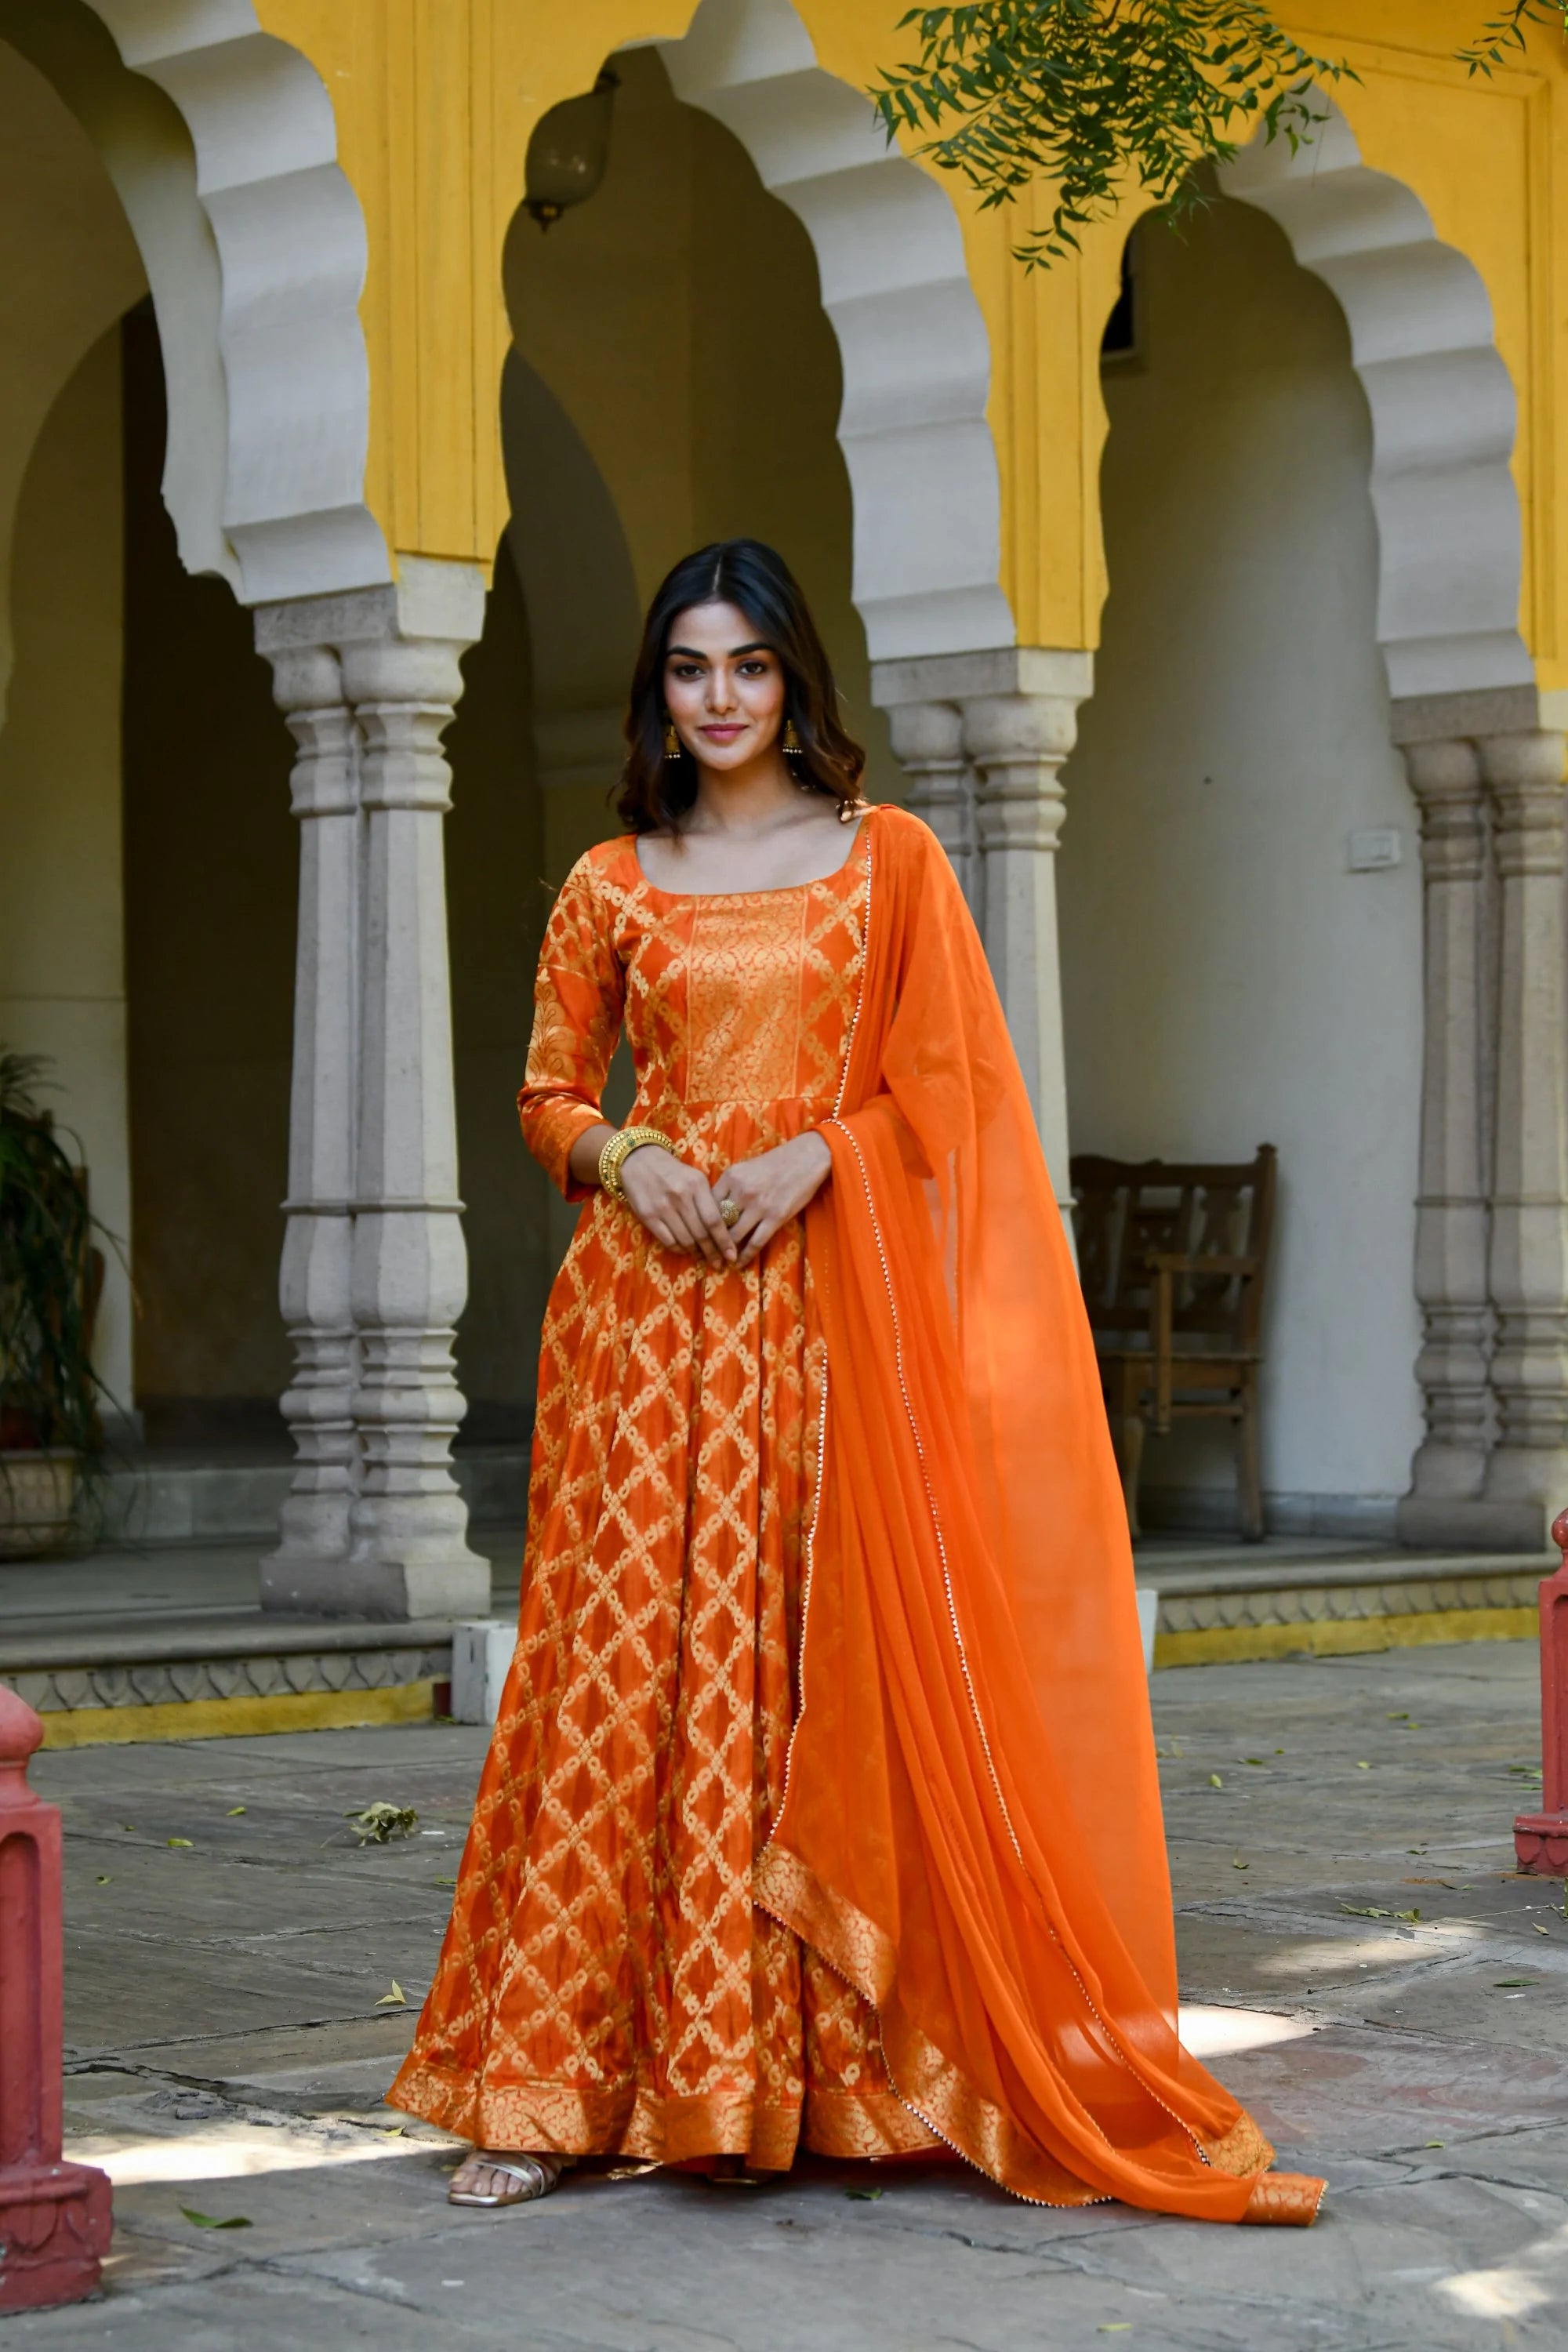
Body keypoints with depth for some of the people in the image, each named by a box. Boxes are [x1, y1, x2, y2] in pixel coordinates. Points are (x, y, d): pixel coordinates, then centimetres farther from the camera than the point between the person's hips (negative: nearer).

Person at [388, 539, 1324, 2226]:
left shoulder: (890, 860, 8)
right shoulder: (610, 884, 11)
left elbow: (939, 1081, 5)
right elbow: (548, 1094, 14)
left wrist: (812, 1151, -11)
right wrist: (623, 1156, -6)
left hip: (828, 1296, 0)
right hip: (649, 1296, 1)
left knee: (818, 1670, -3)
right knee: (623, 1657, -5)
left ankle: (817, 2067, 5)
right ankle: (561, 2086, -2)